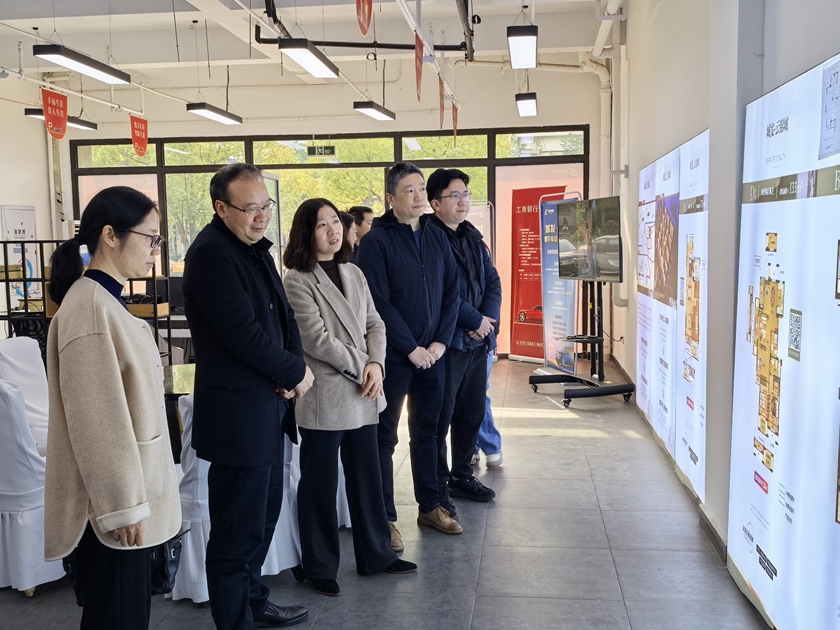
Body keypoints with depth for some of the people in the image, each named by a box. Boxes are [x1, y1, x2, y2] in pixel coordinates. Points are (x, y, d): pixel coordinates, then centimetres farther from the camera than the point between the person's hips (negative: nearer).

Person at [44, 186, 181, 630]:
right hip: (112, 505, -9)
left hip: (127, 493, 9)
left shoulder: (106, 301, 11)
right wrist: (121, 506, -17)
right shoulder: (90, 309, -20)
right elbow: (98, 421, -21)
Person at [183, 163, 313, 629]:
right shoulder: (211, 253, -17)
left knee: (263, 515, 22)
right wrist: (297, 373, -11)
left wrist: (294, 367, -5)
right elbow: (243, 333, -24)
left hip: (268, 405, 10)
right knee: (238, 531, 2)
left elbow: (282, 315, 13)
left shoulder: (255, 246, 11)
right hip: (237, 412, -10)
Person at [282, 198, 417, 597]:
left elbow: (374, 324, 9)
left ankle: (375, 554, 30)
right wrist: (361, 367, -11)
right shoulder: (297, 280, -9)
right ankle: (320, 567, 22)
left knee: (367, 477, 15)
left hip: (362, 395, 6)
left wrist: (376, 364, -7)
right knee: (320, 485, 7)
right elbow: (316, 340, -15)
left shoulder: (353, 273, 11)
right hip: (323, 397, -6)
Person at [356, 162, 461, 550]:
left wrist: (440, 342, -2)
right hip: (393, 355, -5)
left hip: (432, 353, 6)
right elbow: (379, 302, -15)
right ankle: (385, 518, 15)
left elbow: (451, 293, 8)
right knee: (384, 437, 5)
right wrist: (411, 348, -14)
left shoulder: (436, 237, 9)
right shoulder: (377, 240, -9)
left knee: (426, 431, 16)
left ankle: (429, 507, 29)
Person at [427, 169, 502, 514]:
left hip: (477, 340, 8)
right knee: (441, 416, 2)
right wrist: (474, 320, -14)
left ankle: (461, 475, 32)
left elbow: (492, 281, 12)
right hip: (447, 340, -8)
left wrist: (487, 318, -5)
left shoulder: (472, 237, 14)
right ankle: (438, 484, 16)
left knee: (472, 412, 16)